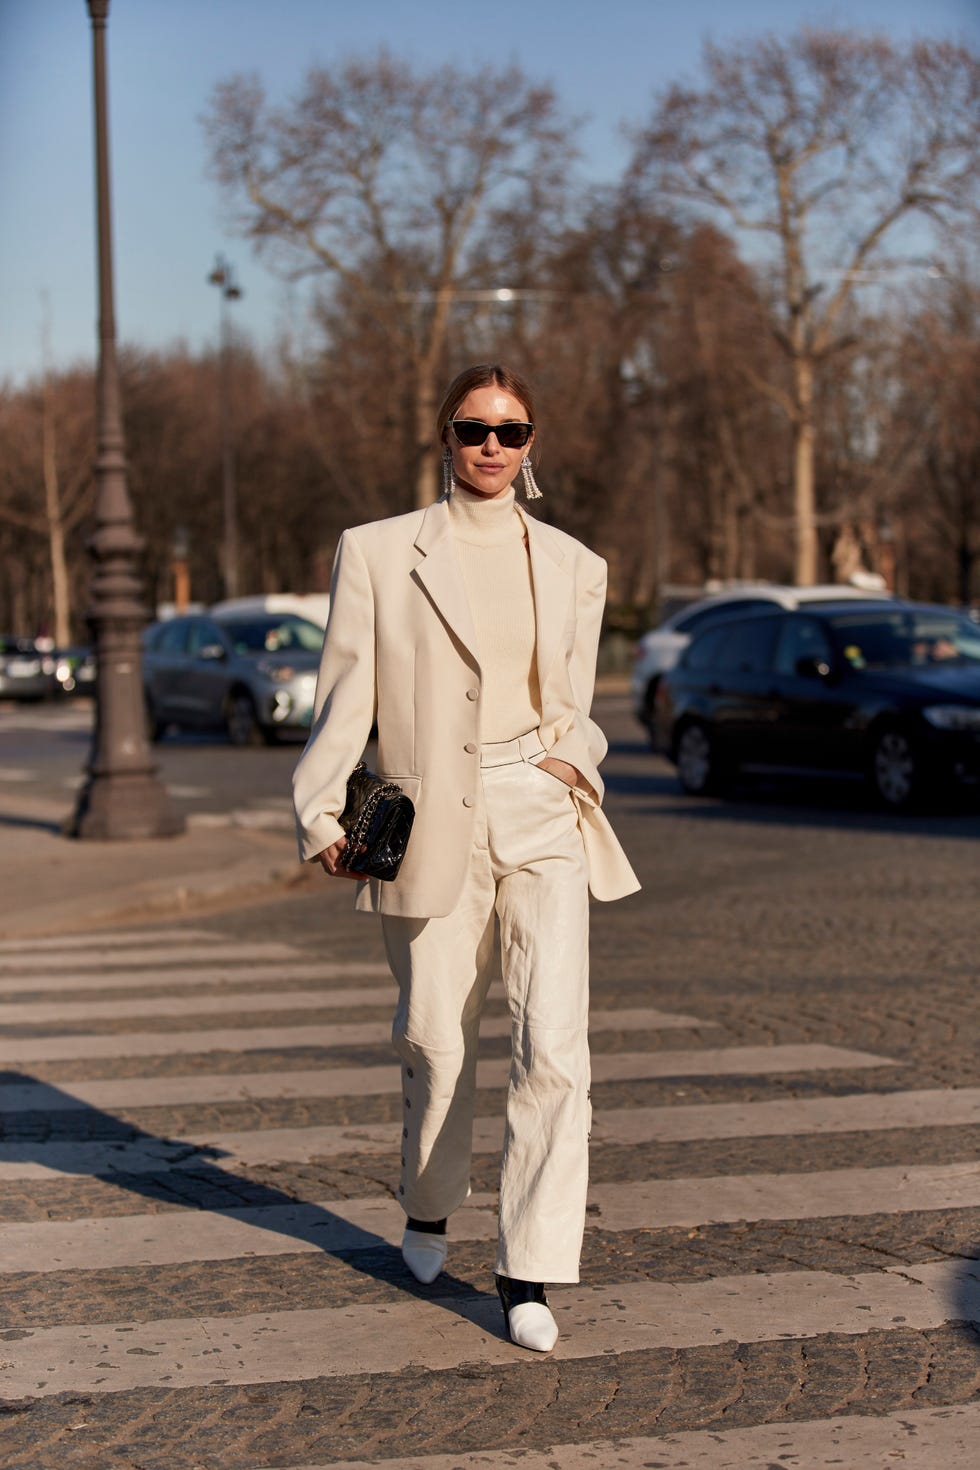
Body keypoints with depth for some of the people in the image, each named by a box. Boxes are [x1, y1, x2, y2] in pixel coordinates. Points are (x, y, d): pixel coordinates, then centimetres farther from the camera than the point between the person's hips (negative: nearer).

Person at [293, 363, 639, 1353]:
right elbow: (345, 695, 1)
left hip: (543, 822, 1)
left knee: (555, 1043, -11)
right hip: (430, 825, -1)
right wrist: (321, 815, -6)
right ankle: (429, 1211, 38)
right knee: (436, 1041, 9)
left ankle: (530, 1273, -4)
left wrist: (572, 758, 2)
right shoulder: (378, 553, 2)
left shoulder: (573, 568, 10)